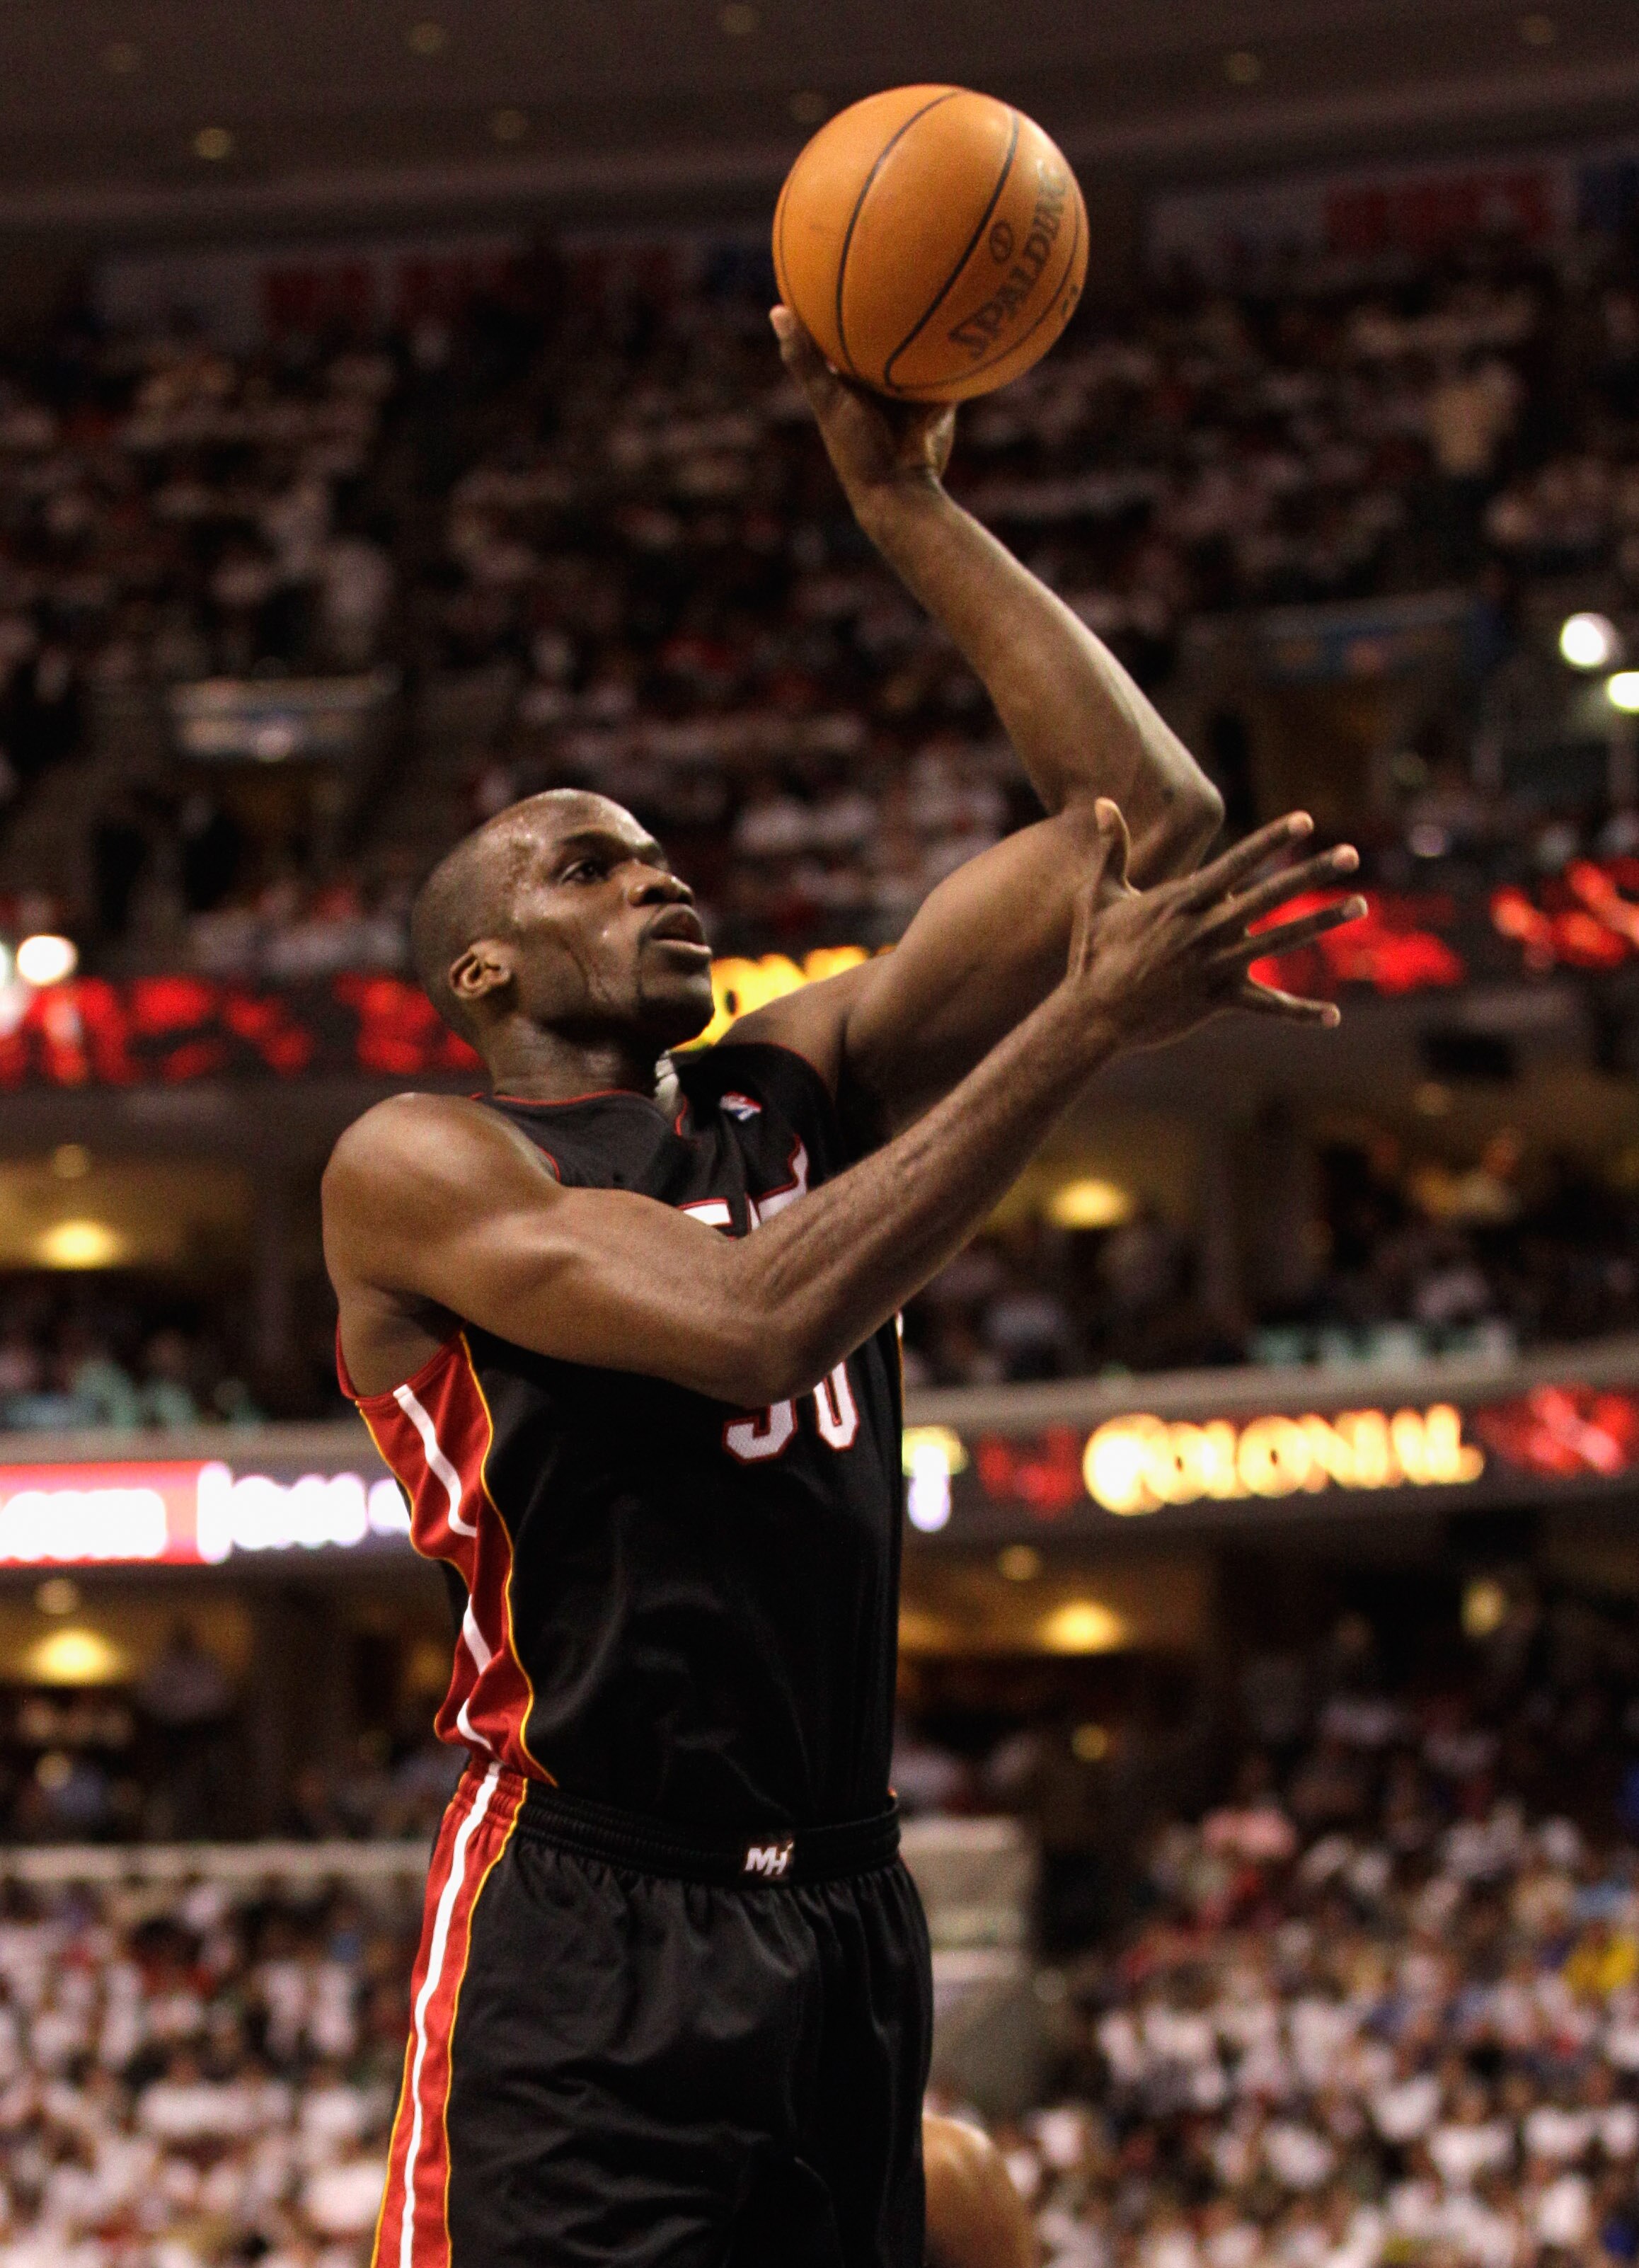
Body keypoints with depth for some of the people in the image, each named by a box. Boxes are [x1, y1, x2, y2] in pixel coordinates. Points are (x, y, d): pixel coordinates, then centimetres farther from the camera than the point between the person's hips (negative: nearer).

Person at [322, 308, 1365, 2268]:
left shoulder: (806, 1083, 15)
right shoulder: (415, 1169, -3)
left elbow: (1145, 811, 8)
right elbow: (755, 1324, -20)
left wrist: (908, 509, 5)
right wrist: (1088, 1021, -20)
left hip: (841, 1922, 6)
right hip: (579, 1936, -6)